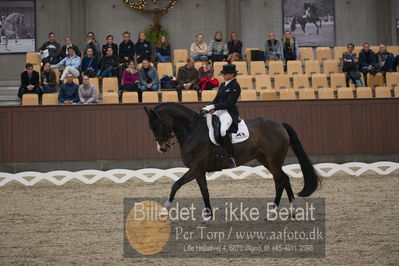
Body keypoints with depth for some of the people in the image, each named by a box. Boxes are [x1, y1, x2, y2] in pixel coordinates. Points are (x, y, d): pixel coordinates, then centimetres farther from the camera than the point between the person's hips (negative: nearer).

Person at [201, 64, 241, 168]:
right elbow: (217, 99, 19)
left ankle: (231, 158, -33)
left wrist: (213, 107, -21)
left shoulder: (235, 86, -10)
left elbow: (229, 103, -17)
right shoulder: (223, 85, 17)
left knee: (223, 130, -34)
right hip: (219, 111, 10)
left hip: (229, 112, -10)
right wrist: (209, 107, 0)